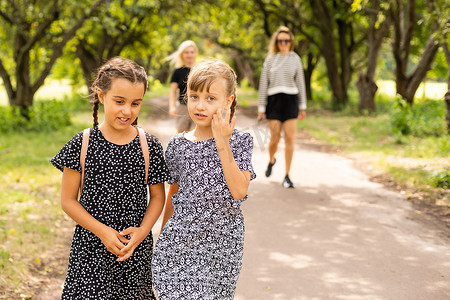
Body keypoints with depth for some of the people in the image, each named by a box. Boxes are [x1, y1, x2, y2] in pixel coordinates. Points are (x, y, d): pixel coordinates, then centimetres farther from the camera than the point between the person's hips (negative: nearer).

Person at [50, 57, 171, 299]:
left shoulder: (149, 145, -2)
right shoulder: (82, 143, -6)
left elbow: (158, 196, 6)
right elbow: (68, 200, -3)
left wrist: (142, 231, -10)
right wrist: (102, 231, -12)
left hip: (137, 251, 1)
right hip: (91, 248, -1)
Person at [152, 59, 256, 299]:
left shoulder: (240, 141, -3)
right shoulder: (178, 145, 1)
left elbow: (239, 191, -15)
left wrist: (223, 144, -17)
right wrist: (163, 237, 17)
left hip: (223, 242, 0)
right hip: (181, 240, 1)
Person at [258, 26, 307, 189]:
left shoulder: (295, 59, 7)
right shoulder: (270, 59, 5)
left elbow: (300, 82, 10)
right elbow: (263, 84, 6)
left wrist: (302, 106, 8)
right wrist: (261, 107, 2)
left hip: (291, 100, 0)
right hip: (274, 100, 0)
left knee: (290, 138, -6)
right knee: (275, 138, -1)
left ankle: (287, 176, -1)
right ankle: (271, 160, 33)